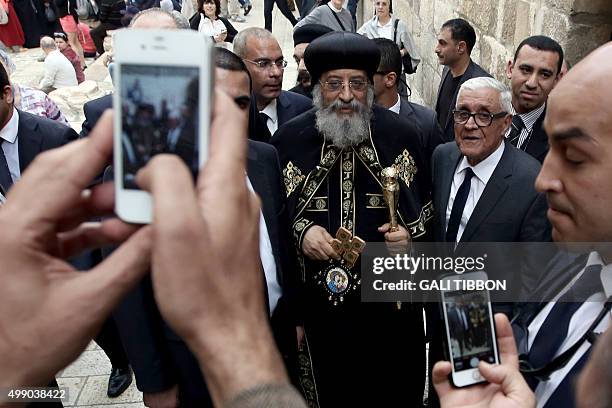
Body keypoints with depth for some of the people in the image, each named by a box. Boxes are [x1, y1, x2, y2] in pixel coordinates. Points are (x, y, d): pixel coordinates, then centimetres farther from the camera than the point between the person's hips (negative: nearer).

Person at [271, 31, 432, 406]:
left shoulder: (403, 134, -3)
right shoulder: (290, 138, -3)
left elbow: (429, 205, 8)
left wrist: (411, 233, -11)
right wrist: (300, 231, -12)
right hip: (318, 302, 0)